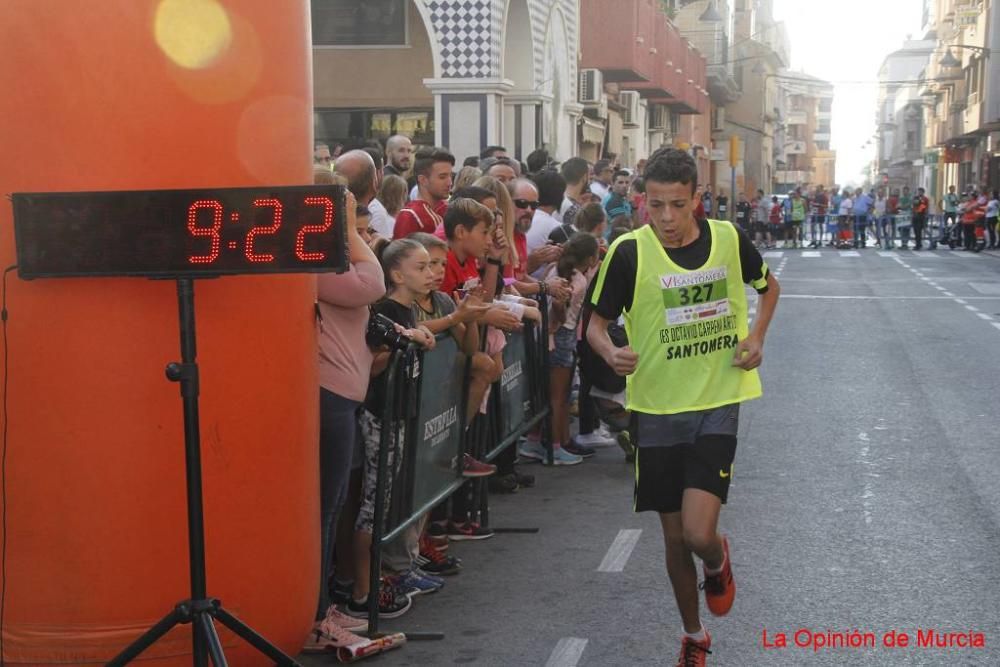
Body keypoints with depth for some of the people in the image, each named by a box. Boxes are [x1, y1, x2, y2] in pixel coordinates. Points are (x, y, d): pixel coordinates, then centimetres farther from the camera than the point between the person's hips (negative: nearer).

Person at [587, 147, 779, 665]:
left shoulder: (728, 239, -5)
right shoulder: (629, 251, -11)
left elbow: (768, 286, 15)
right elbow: (596, 324, -3)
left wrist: (756, 336, -2)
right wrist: (612, 354, -25)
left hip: (718, 404, 0)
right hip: (657, 409, 0)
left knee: (699, 532, -15)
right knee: (675, 536, 10)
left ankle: (717, 562, 24)